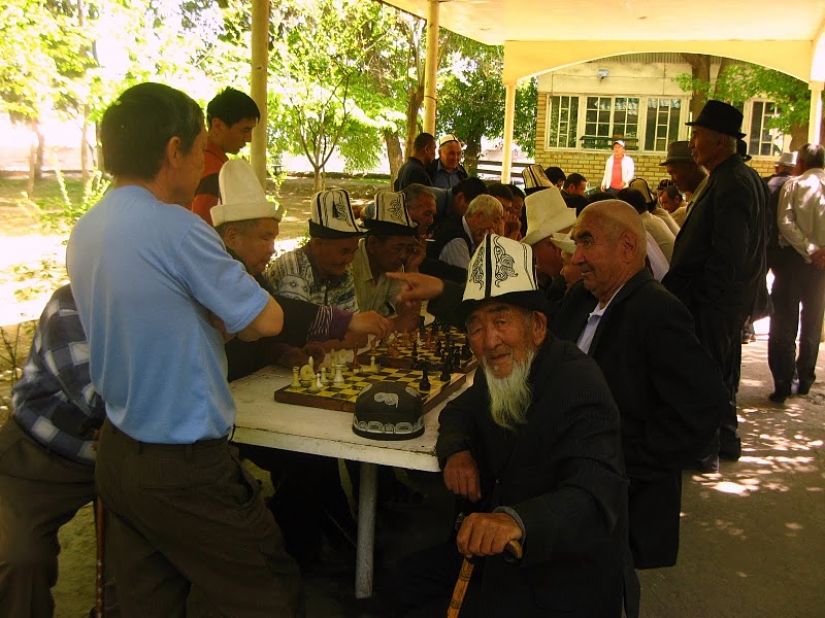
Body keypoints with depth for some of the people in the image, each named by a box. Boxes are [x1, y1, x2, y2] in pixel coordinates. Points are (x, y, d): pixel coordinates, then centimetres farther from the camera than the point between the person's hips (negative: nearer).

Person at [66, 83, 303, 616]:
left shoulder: (84, 232, 4)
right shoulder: (176, 227, -21)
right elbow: (266, 321, -14)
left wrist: (212, 316, 6)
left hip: (117, 456, 9)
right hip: (184, 470, -8)